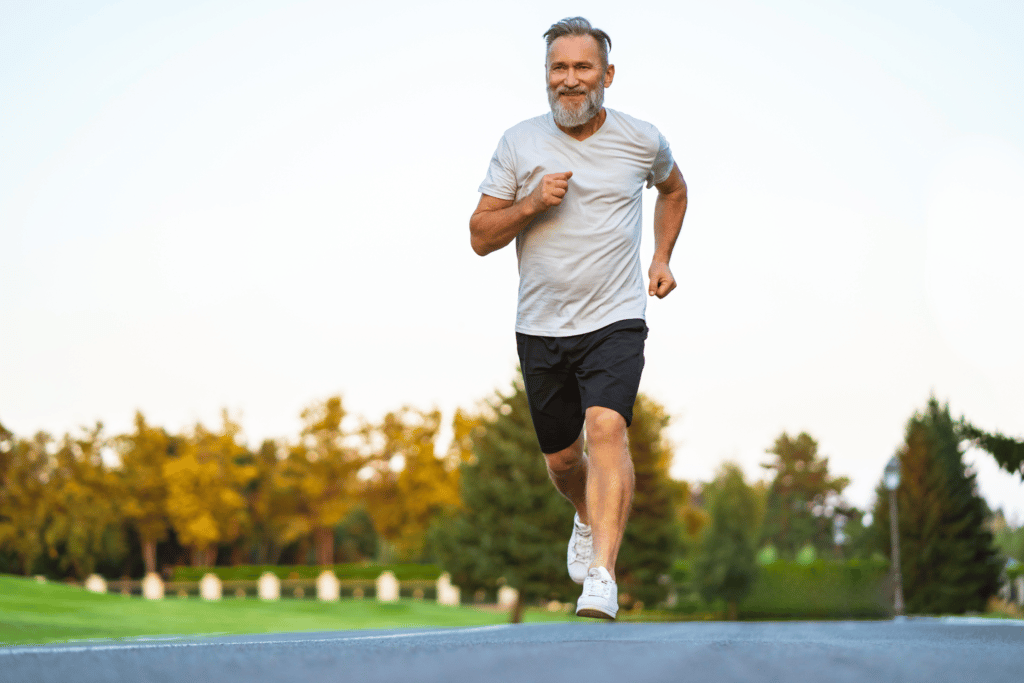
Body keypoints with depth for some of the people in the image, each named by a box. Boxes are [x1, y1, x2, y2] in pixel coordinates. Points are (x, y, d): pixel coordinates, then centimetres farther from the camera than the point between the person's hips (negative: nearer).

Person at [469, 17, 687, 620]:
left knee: (606, 429, -25)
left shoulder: (642, 140, 1)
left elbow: (674, 189, 24)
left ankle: (602, 577, -31)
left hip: (615, 321, -2)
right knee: (562, 459, 12)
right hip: (541, 327, 2)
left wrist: (662, 257, 12)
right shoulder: (519, 143, 0)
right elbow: (480, 237, 1)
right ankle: (589, 520, 47)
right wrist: (531, 204, -16)